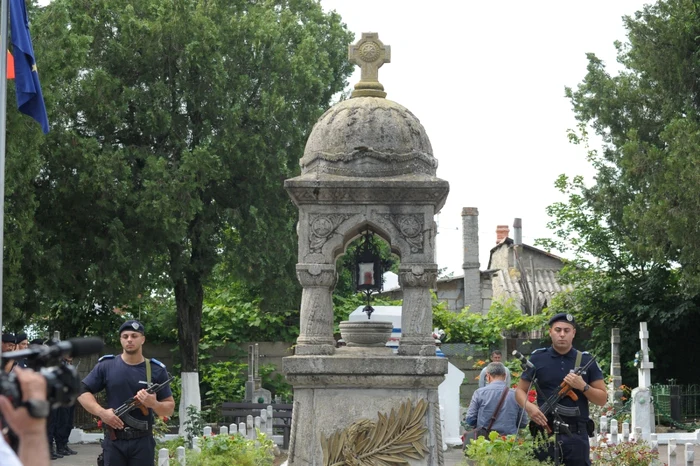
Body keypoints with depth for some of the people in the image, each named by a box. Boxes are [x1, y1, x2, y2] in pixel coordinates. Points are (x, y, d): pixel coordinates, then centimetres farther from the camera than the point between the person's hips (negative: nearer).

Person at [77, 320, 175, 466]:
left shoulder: (156, 370, 3)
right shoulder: (106, 365, 3)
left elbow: (170, 407, 6)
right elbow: (82, 391, 4)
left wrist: (154, 404, -17)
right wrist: (101, 412, -12)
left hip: (143, 442, 0)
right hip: (114, 441, 0)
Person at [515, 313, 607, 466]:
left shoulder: (586, 361, 7)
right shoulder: (538, 358, 6)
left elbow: (602, 399, 7)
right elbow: (520, 390, 11)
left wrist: (583, 386, -11)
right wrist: (529, 407, -11)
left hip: (576, 435, 0)